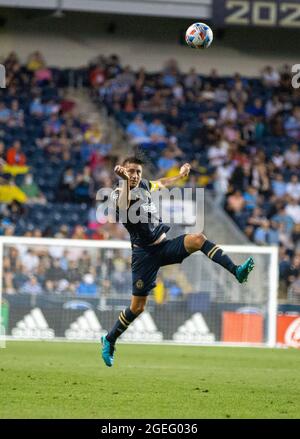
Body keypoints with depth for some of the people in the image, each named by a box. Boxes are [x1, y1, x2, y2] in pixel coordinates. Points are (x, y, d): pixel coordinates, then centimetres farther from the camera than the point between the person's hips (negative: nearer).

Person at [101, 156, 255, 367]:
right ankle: (109, 340, 19)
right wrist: (125, 181, -51)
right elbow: (123, 207, -41)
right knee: (138, 307, -2)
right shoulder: (118, 194, -15)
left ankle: (236, 271, -28)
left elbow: (162, 183, 30)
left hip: (164, 244, 5)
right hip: (145, 253, -5)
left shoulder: (143, 185, 6)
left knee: (198, 238, -22)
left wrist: (181, 175, 38)